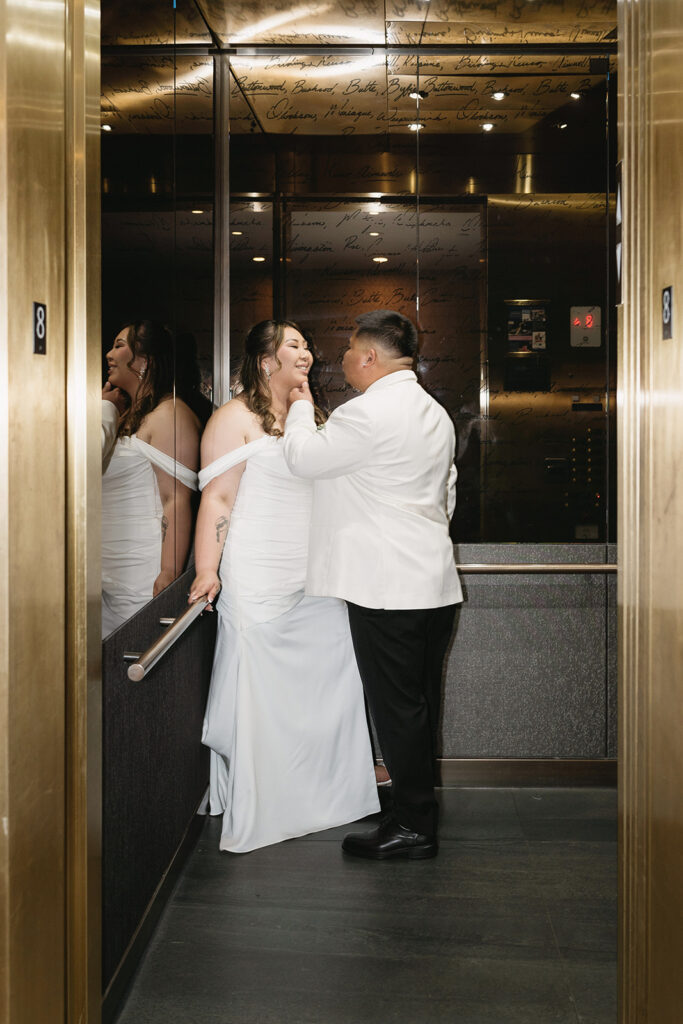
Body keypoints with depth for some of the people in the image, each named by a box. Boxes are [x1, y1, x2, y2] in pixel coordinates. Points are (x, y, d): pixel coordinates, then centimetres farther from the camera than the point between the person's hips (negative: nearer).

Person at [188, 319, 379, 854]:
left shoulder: (311, 417, 18)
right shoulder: (236, 418, -4)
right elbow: (217, 498, -10)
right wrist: (207, 570, -17)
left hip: (316, 579, 7)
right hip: (260, 583, -7)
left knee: (330, 680, 5)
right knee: (261, 690, -2)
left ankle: (323, 798, 19)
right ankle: (258, 813, 9)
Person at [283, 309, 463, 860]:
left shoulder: (369, 413, -15)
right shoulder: (435, 413, 16)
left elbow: (304, 458, -7)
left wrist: (301, 408, 10)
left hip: (387, 586, -9)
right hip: (435, 581, 10)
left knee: (397, 705, -2)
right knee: (421, 701, 15)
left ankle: (413, 826, 5)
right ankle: (418, 807, 26)